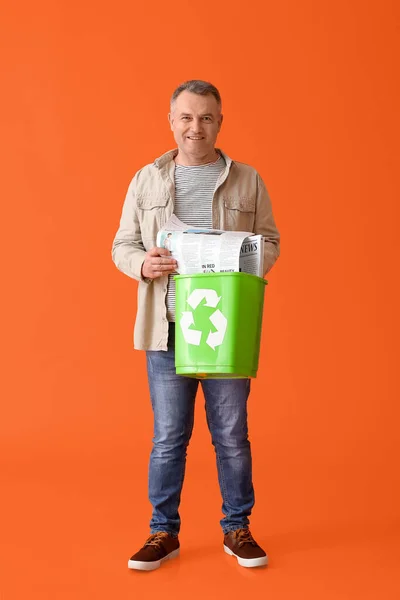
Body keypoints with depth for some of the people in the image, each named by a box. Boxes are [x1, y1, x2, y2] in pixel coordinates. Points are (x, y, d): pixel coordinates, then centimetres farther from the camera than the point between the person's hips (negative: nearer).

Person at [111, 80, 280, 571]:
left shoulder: (247, 181, 5)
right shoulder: (147, 179, 6)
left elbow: (270, 241, 10)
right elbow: (122, 245, 9)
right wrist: (143, 263, -14)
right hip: (167, 329, 0)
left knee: (232, 434, 8)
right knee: (168, 437, 6)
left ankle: (237, 529, 25)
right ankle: (164, 532, 22)